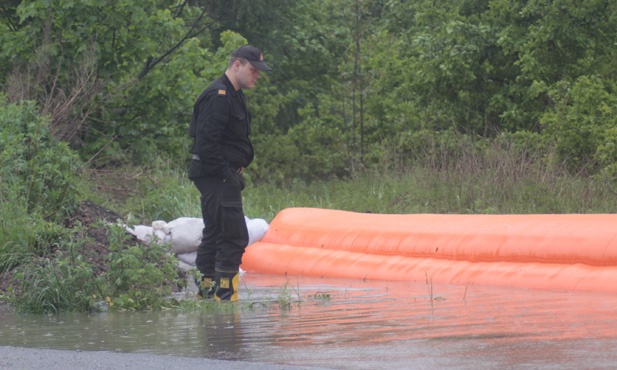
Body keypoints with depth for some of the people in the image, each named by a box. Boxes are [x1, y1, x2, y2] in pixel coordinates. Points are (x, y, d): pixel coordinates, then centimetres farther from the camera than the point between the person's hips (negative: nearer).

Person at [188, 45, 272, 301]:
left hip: (221, 177, 11)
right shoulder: (218, 97, -16)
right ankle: (225, 295, -13)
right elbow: (206, 143, -23)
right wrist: (228, 174, -19)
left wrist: (235, 174, 13)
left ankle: (205, 294, 19)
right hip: (218, 177, -11)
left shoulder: (233, 95, 18)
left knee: (214, 236, 14)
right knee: (234, 237, -12)